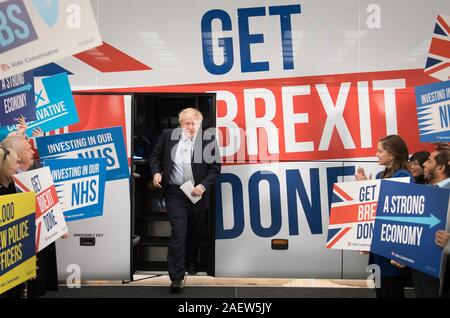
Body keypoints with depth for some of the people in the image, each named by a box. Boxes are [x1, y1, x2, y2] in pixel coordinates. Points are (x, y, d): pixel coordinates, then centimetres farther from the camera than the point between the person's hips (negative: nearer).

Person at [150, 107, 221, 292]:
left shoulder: (208, 140, -4)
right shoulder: (168, 135, 1)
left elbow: (215, 168, -2)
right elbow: (155, 156, 13)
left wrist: (204, 186, -14)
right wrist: (156, 172, -5)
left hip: (197, 193, 1)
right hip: (174, 193, -1)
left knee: (194, 232, 18)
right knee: (178, 233, -9)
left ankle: (191, 263, 43)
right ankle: (176, 277, -5)